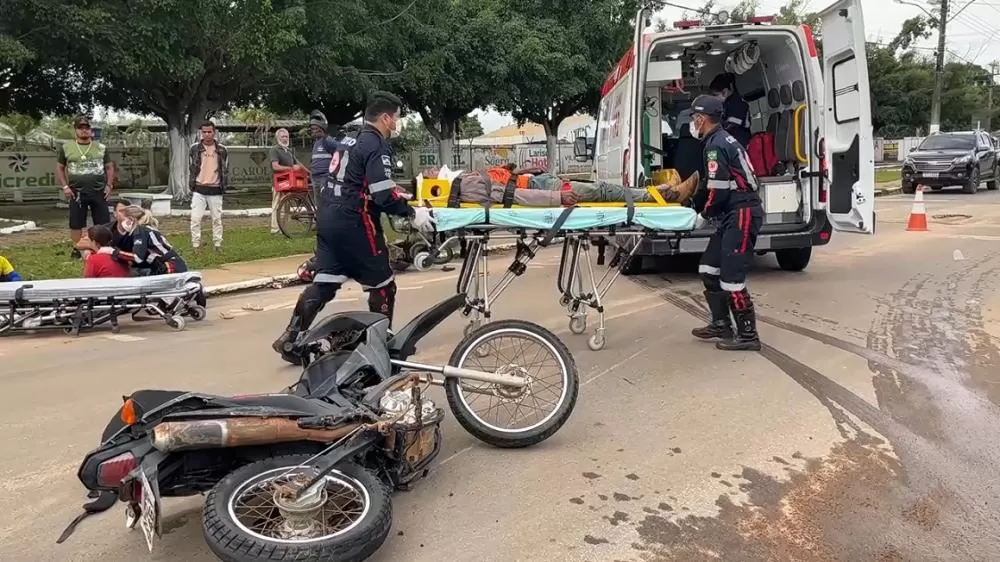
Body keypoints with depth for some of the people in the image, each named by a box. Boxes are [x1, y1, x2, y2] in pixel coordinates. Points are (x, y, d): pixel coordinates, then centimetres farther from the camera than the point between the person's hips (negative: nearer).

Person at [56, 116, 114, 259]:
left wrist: (108, 185, 0)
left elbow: (109, 167, 12)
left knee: (103, 223, 1)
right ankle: (76, 249, 16)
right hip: (77, 192, 0)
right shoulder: (66, 148, 5)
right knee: (76, 223, 4)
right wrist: (65, 186, -1)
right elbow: (59, 168, 10)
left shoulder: (101, 148, 7)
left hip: (99, 191, 0)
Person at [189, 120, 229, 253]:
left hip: (215, 190, 1)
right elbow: (192, 168, 8)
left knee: (217, 218, 7)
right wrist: (192, 185, 3)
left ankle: (217, 244, 16)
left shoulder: (222, 150, 3)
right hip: (199, 189, 0)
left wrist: (223, 186, 3)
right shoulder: (195, 148, 2)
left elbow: (225, 169, 8)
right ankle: (196, 245, 2)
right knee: (195, 218, -5)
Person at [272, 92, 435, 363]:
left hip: (329, 218, 9)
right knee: (382, 285, 5)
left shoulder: (351, 140, 16)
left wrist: (393, 194, 26)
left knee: (324, 283, 12)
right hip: (354, 223, -9)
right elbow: (383, 196, -21)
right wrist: (412, 213, -10)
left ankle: (291, 338, 12)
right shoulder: (377, 147, -13)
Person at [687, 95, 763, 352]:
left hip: (742, 214, -11)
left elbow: (719, 190, -18)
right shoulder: (722, 140, 18)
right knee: (709, 269, 13)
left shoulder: (716, 144, -14)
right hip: (735, 214, 11)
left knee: (731, 276, -9)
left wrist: (704, 217, -4)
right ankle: (721, 325, 22)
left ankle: (748, 335, 0)